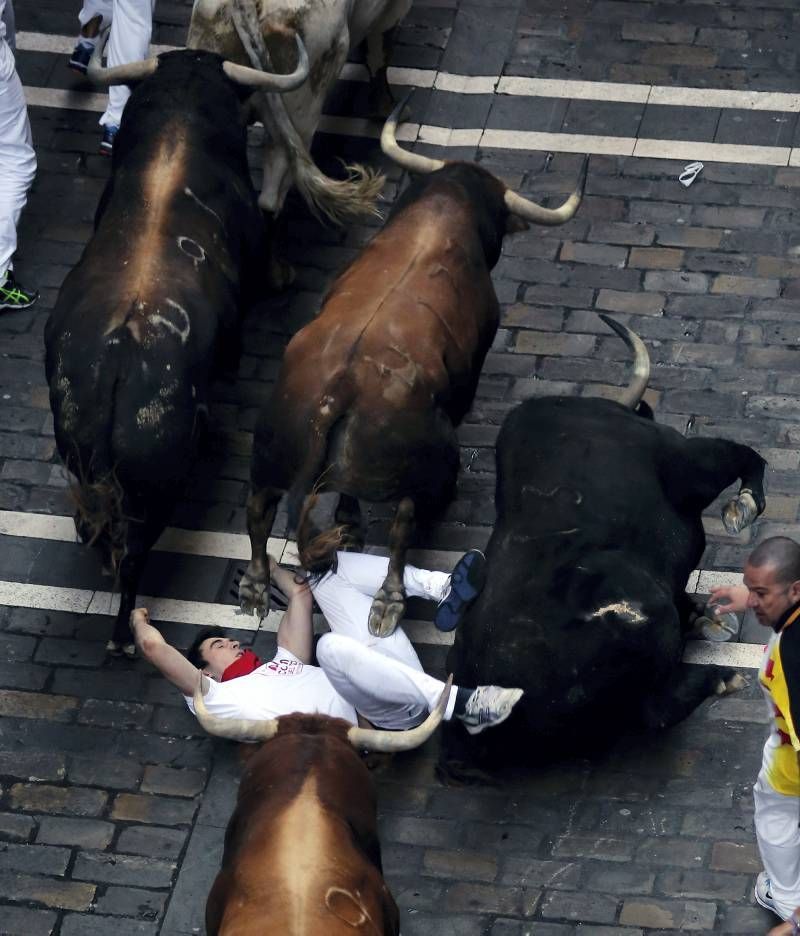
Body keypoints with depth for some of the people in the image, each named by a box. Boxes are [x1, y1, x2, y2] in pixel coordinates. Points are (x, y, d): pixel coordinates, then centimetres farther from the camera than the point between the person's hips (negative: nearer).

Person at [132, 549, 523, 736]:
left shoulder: (283, 663, 32)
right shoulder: (219, 699, 11)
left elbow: (300, 593, 38)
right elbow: (154, 647, 3)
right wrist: (139, 621, 22)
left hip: (394, 677, 8)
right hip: (383, 721, -8)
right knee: (333, 647, -39)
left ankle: (443, 588, -12)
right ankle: (463, 706, -43)